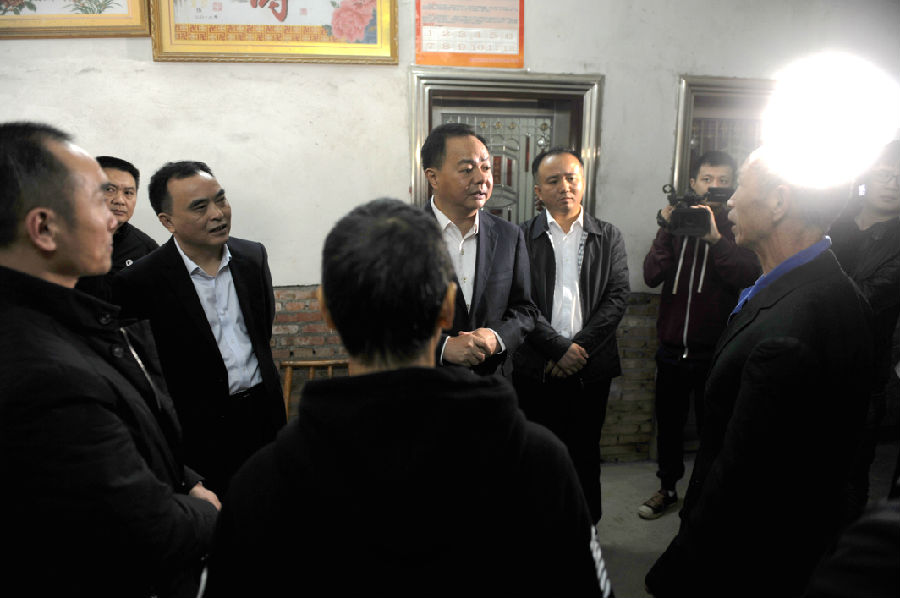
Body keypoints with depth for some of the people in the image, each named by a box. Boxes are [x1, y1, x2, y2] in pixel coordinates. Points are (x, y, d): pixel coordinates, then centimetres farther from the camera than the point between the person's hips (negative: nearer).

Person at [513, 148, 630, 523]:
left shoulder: (609, 238, 8)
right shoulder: (521, 237, 1)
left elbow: (617, 297, -2)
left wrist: (581, 348, -12)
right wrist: (560, 348, -14)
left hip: (591, 368, 1)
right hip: (537, 369, -1)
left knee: (585, 454, 13)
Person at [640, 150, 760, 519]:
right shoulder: (678, 219, 7)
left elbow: (747, 275, -18)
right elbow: (652, 276, -6)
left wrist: (715, 237, -27)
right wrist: (667, 230, -18)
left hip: (714, 350, -3)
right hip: (672, 346, 3)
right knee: (669, 423, 15)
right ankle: (667, 488, 33)